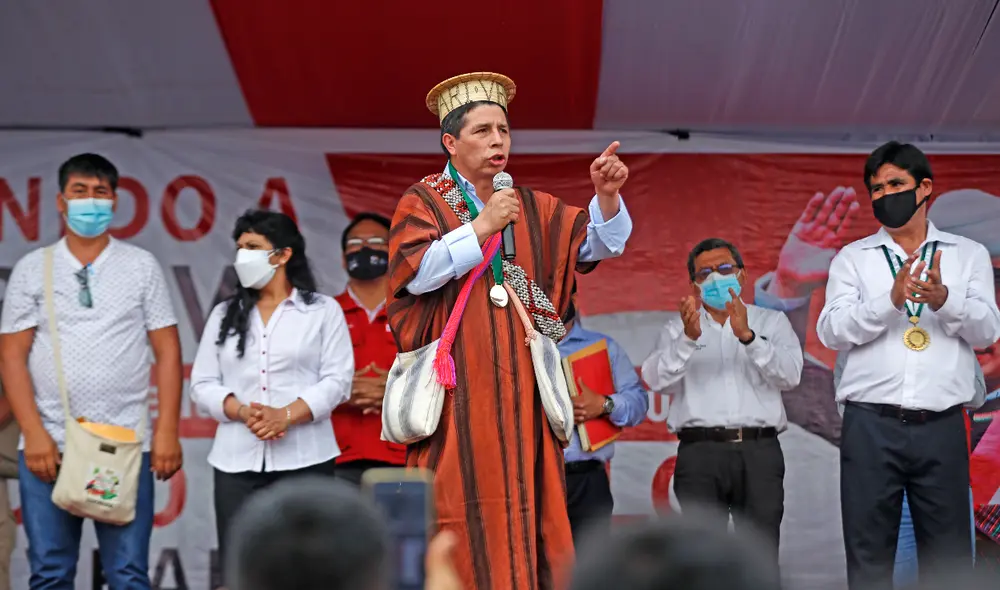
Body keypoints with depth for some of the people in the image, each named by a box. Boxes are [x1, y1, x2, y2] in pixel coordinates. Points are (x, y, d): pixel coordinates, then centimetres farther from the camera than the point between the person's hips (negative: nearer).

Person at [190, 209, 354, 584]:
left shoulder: (323, 311, 7)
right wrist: (242, 412, -10)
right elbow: (203, 384, 9)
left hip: (304, 459, -3)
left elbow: (337, 380, -2)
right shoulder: (224, 314, 16)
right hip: (237, 460, 3)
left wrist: (286, 415, -16)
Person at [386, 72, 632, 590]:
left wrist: (606, 195, -12)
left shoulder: (531, 210, 15)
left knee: (525, 517, -1)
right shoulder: (422, 204, 3)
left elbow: (603, 242, 7)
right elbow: (418, 273, -13)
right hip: (457, 397, -4)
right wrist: (482, 226, -16)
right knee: (463, 521, -9)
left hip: (520, 396, 4)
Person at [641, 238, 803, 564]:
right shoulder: (679, 327, 16)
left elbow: (789, 375, -1)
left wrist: (747, 336, -15)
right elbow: (656, 378, -2)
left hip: (758, 452, 0)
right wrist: (688, 339, -18)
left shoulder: (771, 322, 16)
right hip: (700, 452, 0)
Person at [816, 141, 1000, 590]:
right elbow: (831, 332, -3)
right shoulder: (852, 258, 10)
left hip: (942, 427, 0)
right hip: (871, 426, 0)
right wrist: (891, 300, -19)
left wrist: (945, 300, -20)